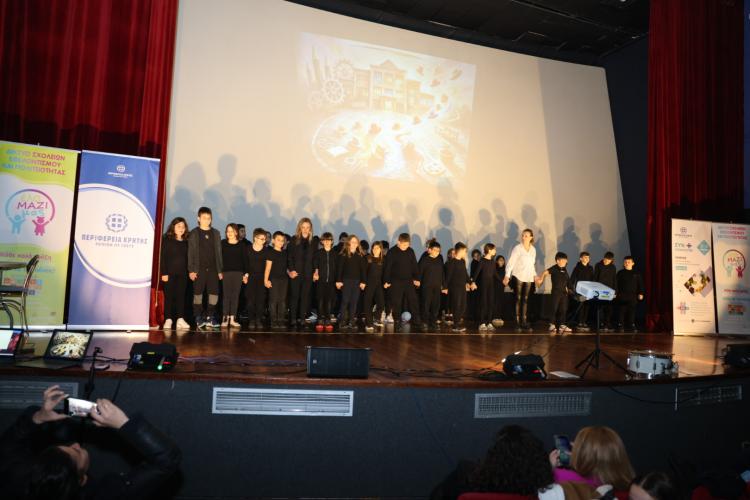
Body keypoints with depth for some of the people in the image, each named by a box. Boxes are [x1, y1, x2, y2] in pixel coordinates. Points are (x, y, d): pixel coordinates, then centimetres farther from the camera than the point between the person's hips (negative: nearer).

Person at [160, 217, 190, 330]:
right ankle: (168, 320, 3)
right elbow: (162, 257, -4)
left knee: (181, 296, 2)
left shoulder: (186, 242, 11)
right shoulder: (166, 240, 1)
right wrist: (164, 273, -11)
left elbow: (187, 258, 10)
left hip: (182, 274, 3)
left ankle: (180, 319, 3)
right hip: (169, 273, -3)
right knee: (168, 296, 0)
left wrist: (189, 271, 2)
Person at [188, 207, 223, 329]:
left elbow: (218, 252, 11)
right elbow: (191, 253, -1)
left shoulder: (216, 233, 11)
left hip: (213, 269, 3)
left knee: (214, 293, -2)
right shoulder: (194, 233, 3)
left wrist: (220, 270, 7)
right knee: (198, 293, 0)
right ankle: (198, 318, 9)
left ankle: (209, 317, 8)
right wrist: (191, 270, -8)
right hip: (199, 269, -2)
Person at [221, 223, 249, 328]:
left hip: (238, 273, 1)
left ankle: (232, 318, 6)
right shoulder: (222, 243, 5)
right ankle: (225, 318, 3)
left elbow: (246, 260, 6)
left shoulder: (242, 245, 6)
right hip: (226, 272, -1)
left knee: (235, 295, 2)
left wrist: (246, 273, 1)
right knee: (226, 295, -1)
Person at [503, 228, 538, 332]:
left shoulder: (533, 249, 10)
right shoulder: (517, 248, -6)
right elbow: (511, 262, -10)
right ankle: (517, 323, 0)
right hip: (518, 276, -4)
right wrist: (507, 276, -18)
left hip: (528, 278, 4)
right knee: (518, 299, -3)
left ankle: (524, 322, 9)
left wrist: (535, 275, 11)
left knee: (525, 300, 5)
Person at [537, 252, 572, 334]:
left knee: (564, 309, 7)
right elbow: (546, 272, -16)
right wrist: (541, 279, -26)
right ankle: (552, 325, 6)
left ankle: (562, 325, 13)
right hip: (556, 291, -6)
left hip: (564, 292, 6)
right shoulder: (554, 268, -6)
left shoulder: (565, 270, 12)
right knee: (555, 308, -2)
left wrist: (567, 288, 16)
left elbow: (566, 281, 19)